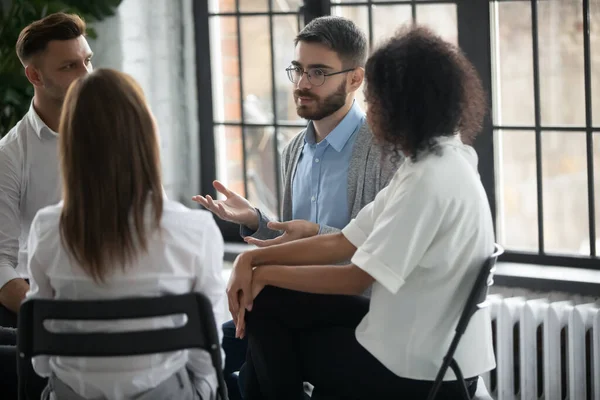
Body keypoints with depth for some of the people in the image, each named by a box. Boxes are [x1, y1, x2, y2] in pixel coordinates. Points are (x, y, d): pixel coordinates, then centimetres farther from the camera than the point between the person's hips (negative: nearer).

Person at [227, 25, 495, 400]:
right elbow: (342, 243, 7)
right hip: (420, 348, 9)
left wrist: (266, 274, -7)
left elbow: (356, 278, -20)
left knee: (272, 333, 7)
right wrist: (252, 259, -3)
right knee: (267, 306, 7)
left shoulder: (432, 180, -23)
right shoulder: (431, 167, 9)